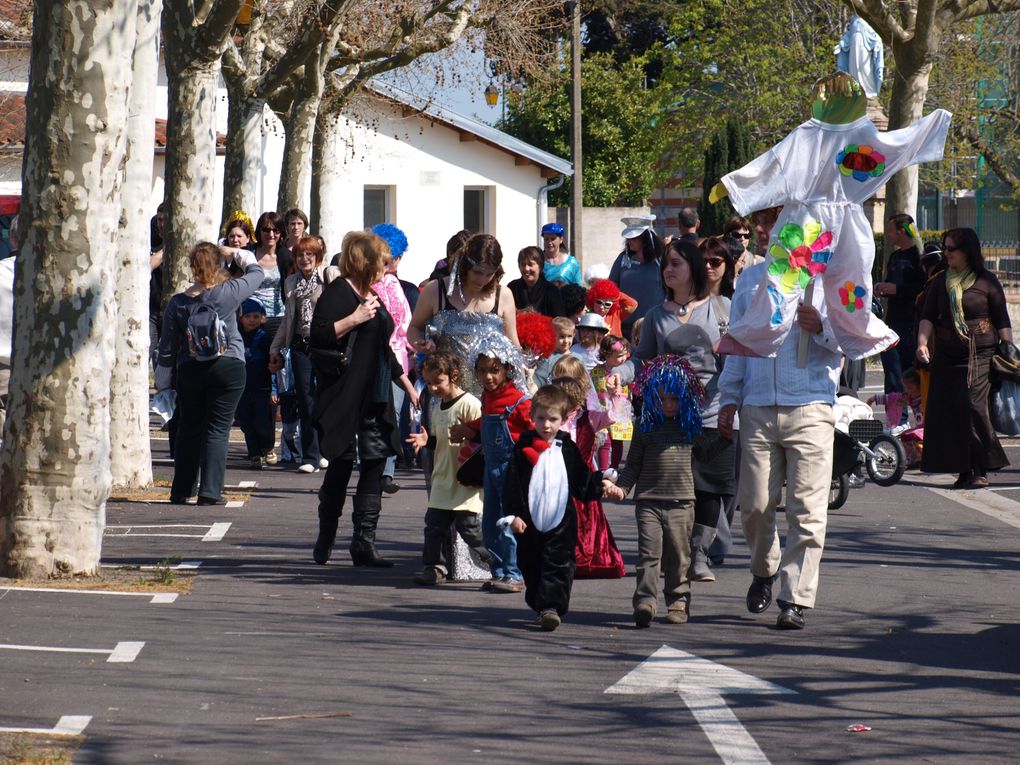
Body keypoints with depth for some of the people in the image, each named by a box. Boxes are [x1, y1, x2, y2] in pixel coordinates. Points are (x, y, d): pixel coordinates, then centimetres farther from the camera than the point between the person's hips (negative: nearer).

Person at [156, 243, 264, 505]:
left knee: (188, 429, 13)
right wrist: (245, 258, 30)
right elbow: (257, 274, 10)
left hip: (189, 372, 2)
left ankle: (181, 490, 15)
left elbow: (167, 348, 3)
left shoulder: (177, 303, -2)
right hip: (228, 368, -2)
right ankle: (210, 491, -3)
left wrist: (164, 383, 11)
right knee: (217, 431, 1)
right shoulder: (228, 293, -9)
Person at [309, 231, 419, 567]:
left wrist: (407, 385, 29)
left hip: (376, 399, 8)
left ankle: (364, 541, 0)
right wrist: (354, 319, -22)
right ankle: (325, 539, 11)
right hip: (345, 398, -8)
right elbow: (317, 337, -19)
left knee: (375, 464, 0)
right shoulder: (337, 293, -6)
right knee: (341, 465, -2)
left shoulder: (373, 297, 21)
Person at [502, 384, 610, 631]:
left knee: (558, 565, -11)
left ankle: (551, 606, -16)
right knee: (532, 568, 10)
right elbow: (512, 484, -3)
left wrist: (601, 484, -2)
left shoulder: (567, 449, 5)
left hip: (561, 522, -1)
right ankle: (539, 605, 25)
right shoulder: (524, 449, 0)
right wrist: (512, 515, -9)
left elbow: (583, 481, 14)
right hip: (530, 523, 1)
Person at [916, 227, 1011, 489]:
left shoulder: (986, 281, 1)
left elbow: (1003, 322, 3)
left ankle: (980, 471, -8)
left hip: (981, 356, -4)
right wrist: (922, 343, -10)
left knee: (974, 407, -16)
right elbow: (928, 317, 7)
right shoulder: (941, 282, 12)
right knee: (949, 413, -2)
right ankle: (964, 470, 5)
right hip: (946, 357, 4)